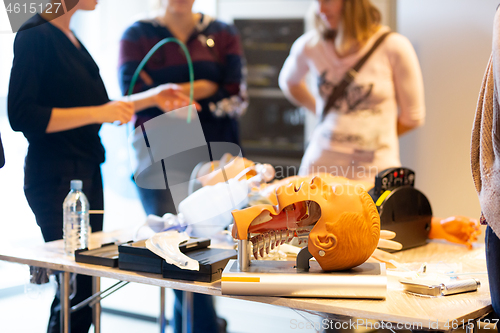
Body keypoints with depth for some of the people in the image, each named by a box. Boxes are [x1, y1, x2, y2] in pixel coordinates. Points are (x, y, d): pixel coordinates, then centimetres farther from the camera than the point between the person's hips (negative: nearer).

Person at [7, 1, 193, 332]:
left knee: (85, 287, 12)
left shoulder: (69, 37, 14)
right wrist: (98, 113, -20)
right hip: (56, 177, -9)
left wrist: (152, 97, 16)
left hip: (87, 173, 9)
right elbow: (22, 116, -20)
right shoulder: (35, 36, -13)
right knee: (77, 286, -8)